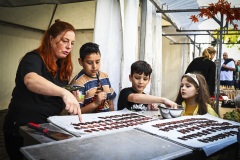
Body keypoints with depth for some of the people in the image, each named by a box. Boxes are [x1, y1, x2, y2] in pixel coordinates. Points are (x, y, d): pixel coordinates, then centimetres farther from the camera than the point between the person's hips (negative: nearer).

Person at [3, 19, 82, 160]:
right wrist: (64, 93, -52)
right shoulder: (34, 58, -16)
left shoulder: (62, 66, 8)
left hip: (48, 128, 7)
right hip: (22, 128, -7)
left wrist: (70, 98, -3)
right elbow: (30, 80, -40)